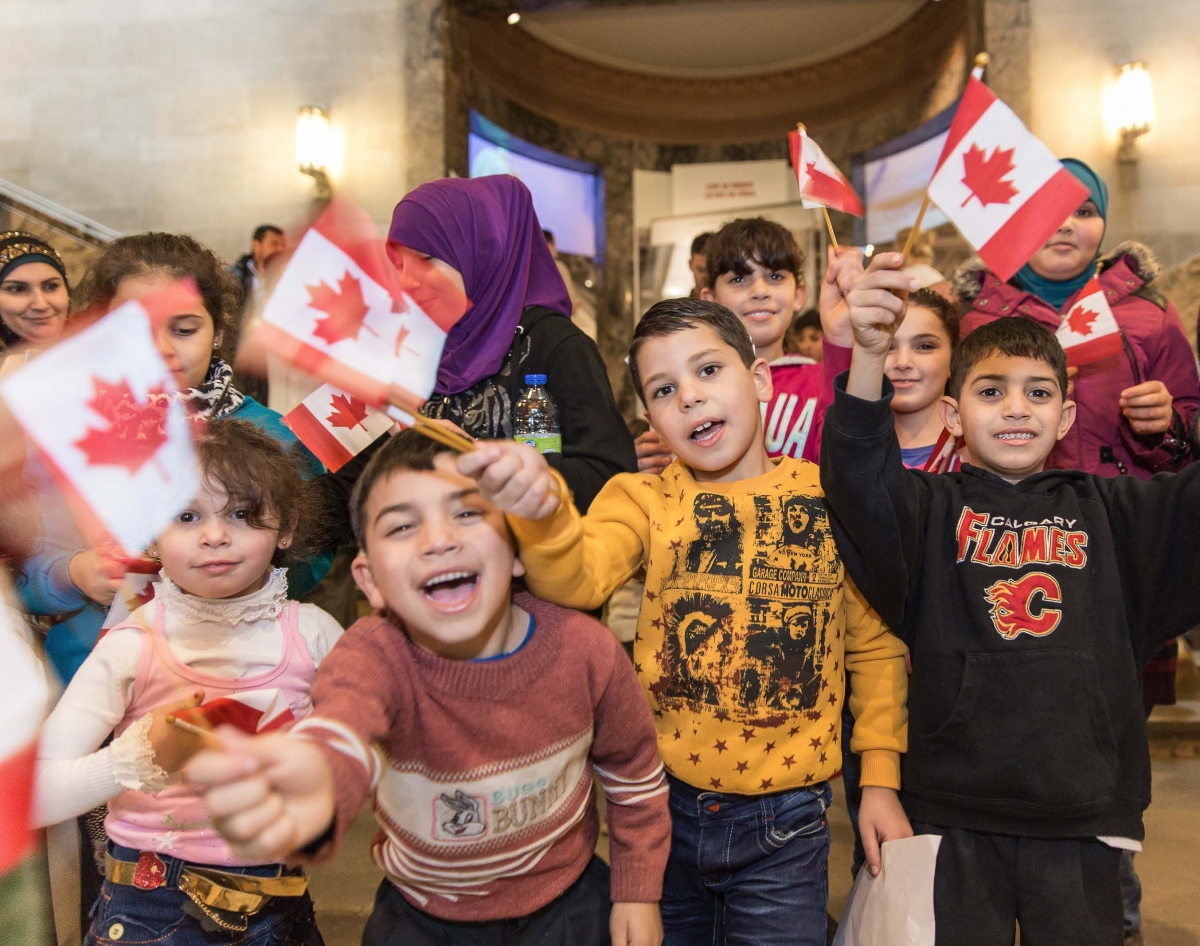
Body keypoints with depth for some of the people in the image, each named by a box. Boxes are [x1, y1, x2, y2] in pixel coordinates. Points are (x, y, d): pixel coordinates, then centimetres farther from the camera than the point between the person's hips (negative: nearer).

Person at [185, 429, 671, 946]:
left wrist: (638, 890, 3)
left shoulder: (584, 649, -22)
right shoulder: (376, 656, -28)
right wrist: (320, 790, -75)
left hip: (567, 901, 1)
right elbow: (343, 725, -53)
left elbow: (634, 770, -3)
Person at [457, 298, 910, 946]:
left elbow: (874, 646, 5)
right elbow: (578, 578, -24)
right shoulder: (644, 498, -3)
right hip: (660, 806, 1)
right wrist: (542, 512, -44)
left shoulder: (830, 497, -3)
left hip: (784, 823, -1)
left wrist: (880, 776, 3)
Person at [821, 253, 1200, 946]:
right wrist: (871, 352, -38)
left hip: (1082, 814, 2)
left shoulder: (1107, 511, 6)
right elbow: (858, 472, -21)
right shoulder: (932, 508, -3)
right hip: (955, 812, -2)